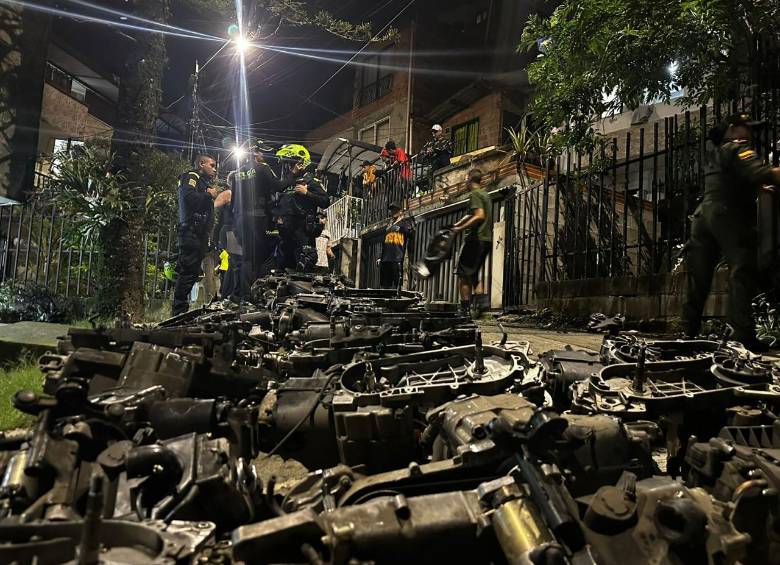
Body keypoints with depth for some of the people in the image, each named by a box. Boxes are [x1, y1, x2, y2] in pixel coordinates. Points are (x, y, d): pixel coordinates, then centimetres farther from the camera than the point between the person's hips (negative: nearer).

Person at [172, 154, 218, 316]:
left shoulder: (205, 182, 29)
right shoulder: (191, 177, 0)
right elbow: (188, 197, -21)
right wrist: (209, 195, -10)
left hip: (200, 232, 10)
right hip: (190, 231, -10)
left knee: (192, 272, 8)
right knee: (188, 271, -14)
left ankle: (181, 310, 12)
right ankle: (179, 310, -13)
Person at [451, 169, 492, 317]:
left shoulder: (474, 194, -8)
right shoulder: (485, 194, 20)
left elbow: (480, 216, -22)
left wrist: (460, 229, -21)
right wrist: (456, 225, 19)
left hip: (476, 239, -9)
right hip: (487, 239, 9)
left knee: (462, 274, -4)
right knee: (472, 275, 15)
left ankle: (465, 309, -7)